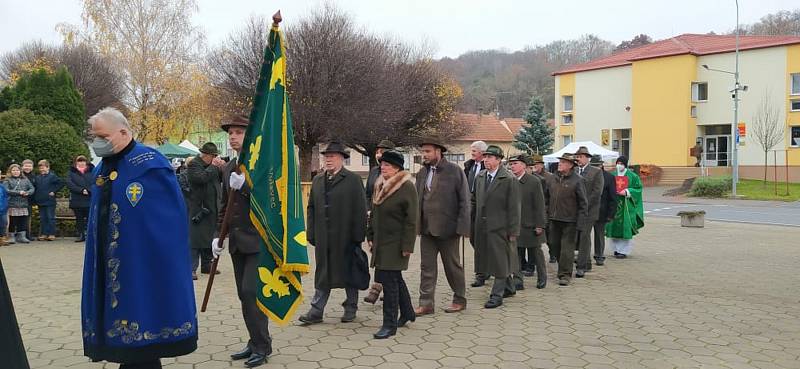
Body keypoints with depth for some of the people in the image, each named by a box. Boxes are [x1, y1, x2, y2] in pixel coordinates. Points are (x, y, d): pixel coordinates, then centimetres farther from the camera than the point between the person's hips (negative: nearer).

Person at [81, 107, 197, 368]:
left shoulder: (150, 164, -9)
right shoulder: (102, 169, 13)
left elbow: (171, 219, -10)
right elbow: (99, 218, 18)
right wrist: (99, 256, 11)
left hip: (143, 266, -7)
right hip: (109, 266, 7)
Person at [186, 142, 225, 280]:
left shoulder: (211, 164, 15)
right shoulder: (193, 164, -9)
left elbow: (221, 179, 17)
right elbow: (202, 177, -25)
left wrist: (222, 168, 0)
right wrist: (213, 166, -16)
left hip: (212, 207, 8)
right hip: (198, 208, -8)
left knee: (209, 237, 14)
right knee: (195, 238, -9)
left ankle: (206, 265, 23)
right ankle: (191, 268, -9)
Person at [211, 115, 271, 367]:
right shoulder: (228, 168, 14)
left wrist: (244, 186, -25)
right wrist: (218, 234, 11)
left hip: (259, 240, -7)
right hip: (237, 242, 7)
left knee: (251, 292, -11)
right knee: (245, 295, 11)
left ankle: (262, 345, 2)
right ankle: (255, 342, 22)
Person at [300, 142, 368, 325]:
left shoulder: (353, 180, -4)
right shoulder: (317, 180, 11)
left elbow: (360, 210, -7)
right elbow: (311, 208, 12)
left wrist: (358, 236, -11)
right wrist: (311, 234, 4)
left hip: (346, 237, -4)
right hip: (323, 238, 4)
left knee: (349, 272, 9)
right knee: (322, 273, 7)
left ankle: (350, 308, 23)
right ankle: (316, 311, 12)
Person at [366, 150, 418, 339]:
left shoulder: (407, 187, -13)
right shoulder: (379, 186, 10)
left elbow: (411, 220, -15)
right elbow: (373, 214, 18)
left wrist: (407, 246, -17)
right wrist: (370, 237, 14)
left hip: (396, 243, -8)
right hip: (380, 242, 8)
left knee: (390, 280, -7)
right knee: (395, 278, 18)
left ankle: (390, 324, 2)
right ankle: (407, 312, 37)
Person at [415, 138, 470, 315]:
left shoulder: (454, 171, -6)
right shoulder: (422, 173, 9)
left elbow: (464, 200, -8)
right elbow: (417, 200, 12)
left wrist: (461, 226, -14)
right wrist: (417, 224, 3)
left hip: (447, 228, -5)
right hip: (427, 228, 5)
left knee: (453, 266, 8)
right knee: (427, 267, 6)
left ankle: (459, 300, 23)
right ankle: (426, 303, 12)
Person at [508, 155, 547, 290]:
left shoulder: (534, 181, -8)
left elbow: (539, 205, -9)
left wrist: (540, 225, -12)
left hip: (531, 225, -3)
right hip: (514, 225, 3)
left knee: (536, 252, 11)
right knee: (516, 254, 3)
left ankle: (542, 278, 29)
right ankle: (518, 281, 9)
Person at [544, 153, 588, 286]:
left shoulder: (577, 180, -8)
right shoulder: (552, 179, 8)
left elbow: (583, 203, -8)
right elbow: (546, 198, 16)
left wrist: (581, 221, -12)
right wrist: (546, 215, 10)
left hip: (570, 220, -6)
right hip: (554, 219, 6)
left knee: (567, 247, -3)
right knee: (554, 245, 13)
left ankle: (565, 274, 5)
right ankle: (563, 269, 31)